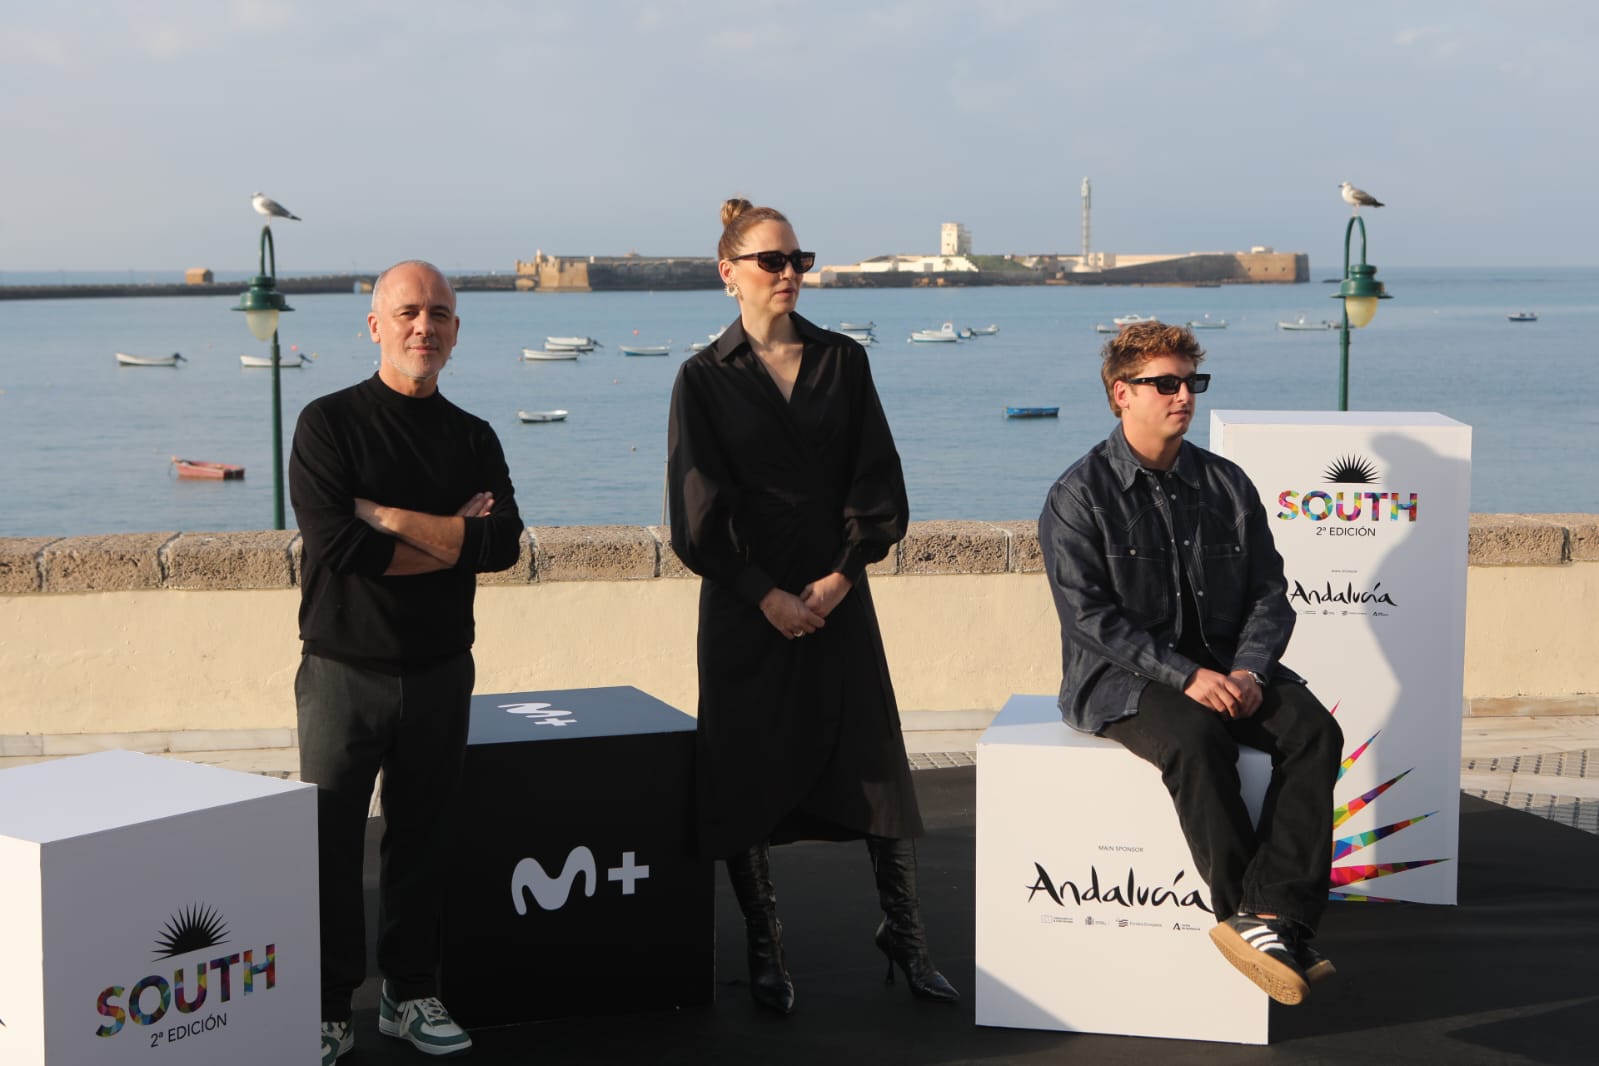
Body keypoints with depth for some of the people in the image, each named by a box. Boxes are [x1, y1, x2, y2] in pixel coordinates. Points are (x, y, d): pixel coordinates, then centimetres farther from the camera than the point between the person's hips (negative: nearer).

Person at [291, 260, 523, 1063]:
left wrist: (386, 517, -15)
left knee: (420, 836, 11)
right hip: (345, 667, -3)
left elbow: (504, 543, -9)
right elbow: (336, 541, -17)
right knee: (329, 841, 0)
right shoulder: (329, 423, -3)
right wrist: (451, 539, -10)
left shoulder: (472, 438, 8)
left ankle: (411, 994, 23)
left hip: (440, 668, 3)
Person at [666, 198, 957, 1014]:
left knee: (876, 762, 1)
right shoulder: (705, 378, 0)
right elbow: (699, 511, -4)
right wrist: (766, 595, -10)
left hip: (837, 593, 2)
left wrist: (841, 576, -7)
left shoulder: (843, 361, 6)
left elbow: (877, 484, 4)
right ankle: (764, 951, 16)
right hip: (746, 602, -2)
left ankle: (903, 932, 15)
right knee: (746, 774, 3)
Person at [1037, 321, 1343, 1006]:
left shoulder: (1226, 485, 12)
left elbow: (1269, 592, 9)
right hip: (1121, 678, -5)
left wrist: (1249, 670, -10)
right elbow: (1091, 617, -12)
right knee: (1198, 739, -35)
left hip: (1224, 668, 5)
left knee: (1314, 730, -22)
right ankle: (1245, 914, -24)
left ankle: (1271, 914, -28)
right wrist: (1185, 676, -21)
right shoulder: (1079, 497, -3)